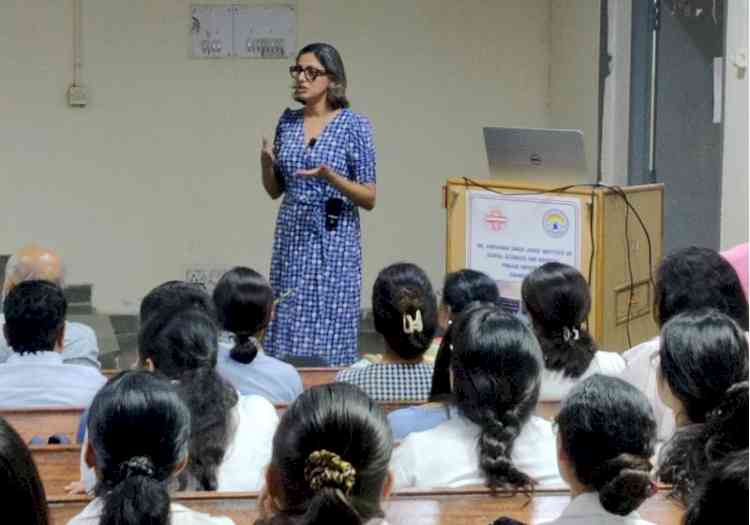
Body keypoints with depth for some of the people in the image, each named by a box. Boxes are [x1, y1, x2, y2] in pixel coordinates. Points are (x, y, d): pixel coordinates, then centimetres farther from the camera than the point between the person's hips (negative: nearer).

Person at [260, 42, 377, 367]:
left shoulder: (354, 126, -7)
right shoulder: (288, 122, 8)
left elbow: (369, 199, -7)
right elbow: (275, 190, 14)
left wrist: (329, 176, -23)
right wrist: (266, 162, -7)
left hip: (333, 242, -5)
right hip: (291, 240, 5)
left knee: (327, 338, -3)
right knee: (287, 333, 6)